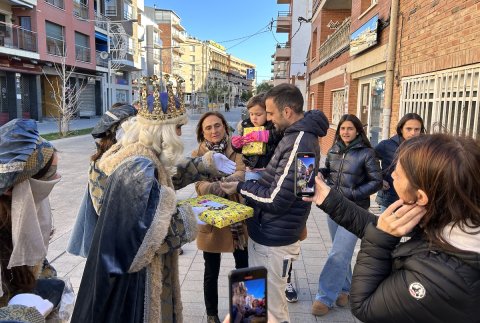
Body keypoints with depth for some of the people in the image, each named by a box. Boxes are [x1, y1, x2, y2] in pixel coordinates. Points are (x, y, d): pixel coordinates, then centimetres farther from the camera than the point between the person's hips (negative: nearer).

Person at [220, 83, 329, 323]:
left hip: (273, 241, -10)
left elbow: (275, 200, -23)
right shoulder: (297, 135, 9)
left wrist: (240, 187, -12)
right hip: (266, 233, 10)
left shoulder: (299, 143, -23)